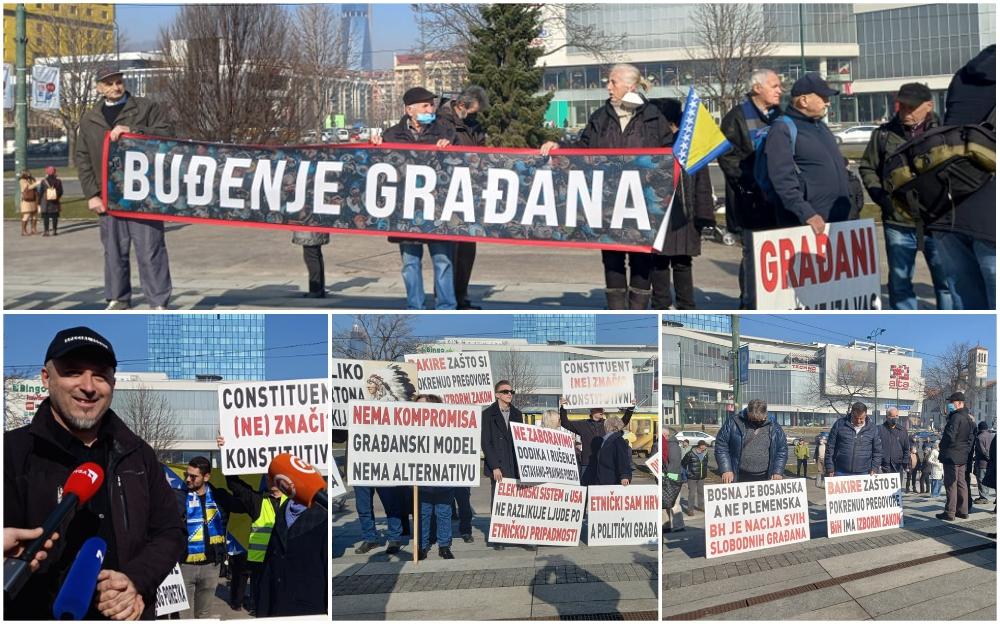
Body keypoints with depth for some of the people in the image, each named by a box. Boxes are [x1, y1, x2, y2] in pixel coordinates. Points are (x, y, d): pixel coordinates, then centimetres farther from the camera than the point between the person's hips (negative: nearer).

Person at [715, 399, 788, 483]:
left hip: (765, 479, 2)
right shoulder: (733, 424, -1)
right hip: (739, 478, -2)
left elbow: (782, 450, 11)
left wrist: (778, 472, -2)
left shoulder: (774, 428, 7)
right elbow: (721, 446, -1)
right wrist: (726, 470, -10)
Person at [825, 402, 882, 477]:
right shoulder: (839, 424, 0)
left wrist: (874, 469, 1)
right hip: (841, 473, -1)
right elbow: (830, 448, 3)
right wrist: (830, 469, 0)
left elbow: (877, 451, 11)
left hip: (863, 473, 1)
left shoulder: (872, 428, 6)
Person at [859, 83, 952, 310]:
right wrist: (882, 197, 1)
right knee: (899, 280, 9)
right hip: (898, 222, 2)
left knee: (946, 279, 4)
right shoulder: (884, 134, 5)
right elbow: (867, 168, 14)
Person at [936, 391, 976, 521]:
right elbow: (971, 437, 18)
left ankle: (950, 512, -4)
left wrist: (942, 446, -5)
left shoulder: (956, 417, -19)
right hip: (963, 456, 9)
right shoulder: (968, 418, 13)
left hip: (952, 456, -9)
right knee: (961, 483, 15)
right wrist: (967, 449, 16)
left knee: (951, 484, -5)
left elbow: (950, 437, -23)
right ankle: (963, 511, 20)